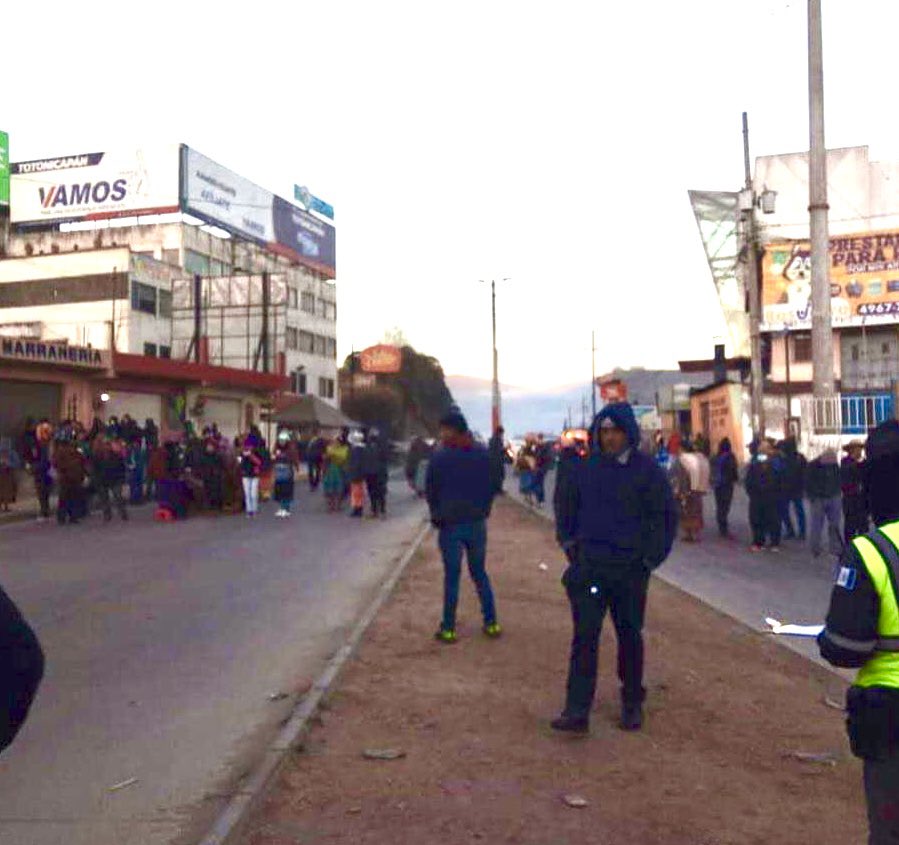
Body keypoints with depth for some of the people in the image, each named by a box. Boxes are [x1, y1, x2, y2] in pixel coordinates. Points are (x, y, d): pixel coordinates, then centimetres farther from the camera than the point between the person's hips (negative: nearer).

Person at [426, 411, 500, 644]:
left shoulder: (440, 456, -12)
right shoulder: (483, 454, -1)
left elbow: (431, 491, -3)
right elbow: (491, 486, 5)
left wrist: (437, 516, 12)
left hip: (450, 526, -3)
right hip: (477, 524, 3)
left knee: (452, 577, 4)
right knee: (480, 574, 15)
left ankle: (448, 628, 8)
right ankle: (491, 623, 16)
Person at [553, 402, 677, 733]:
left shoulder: (647, 470, -4)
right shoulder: (585, 469, 4)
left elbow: (666, 517, -1)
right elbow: (566, 508, 17)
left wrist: (651, 557, -6)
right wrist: (569, 543, 6)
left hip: (630, 569, -1)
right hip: (589, 566, 1)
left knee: (630, 636, 12)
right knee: (585, 635, -4)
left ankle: (632, 705, 29)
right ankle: (577, 711, -3)